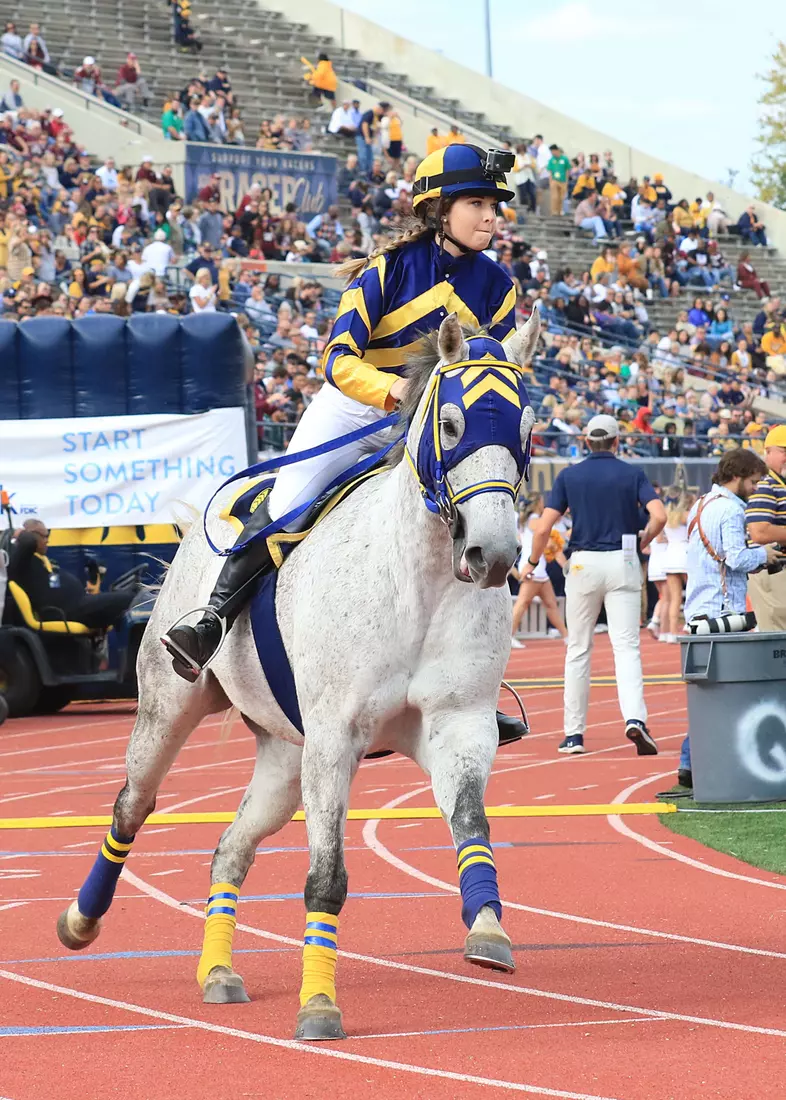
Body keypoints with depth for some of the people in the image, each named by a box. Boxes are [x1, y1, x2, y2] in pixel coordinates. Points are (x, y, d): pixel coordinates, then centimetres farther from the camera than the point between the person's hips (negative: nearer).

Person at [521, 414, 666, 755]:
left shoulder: (569, 475, 4)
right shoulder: (632, 474, 3)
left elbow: (543, 527, -3)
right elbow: (659, 515, -12)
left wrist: (532, 563, 13)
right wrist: (644, 542, 7)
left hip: (583, 564, 1)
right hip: (622, 563, -1)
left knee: (578, 650, 10)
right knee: (626, 646, -5)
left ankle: (574, 734, 11)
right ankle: (634, 718, -27)